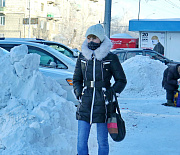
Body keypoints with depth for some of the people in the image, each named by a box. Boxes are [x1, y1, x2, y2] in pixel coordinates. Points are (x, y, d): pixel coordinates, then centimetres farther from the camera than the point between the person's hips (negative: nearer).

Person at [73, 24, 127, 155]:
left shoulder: (111, 58, -1)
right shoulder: (82, 57, 9)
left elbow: (121, 80, 5)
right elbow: (76, 79, 19)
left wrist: (110, 93, -9)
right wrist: (79, 92, 1)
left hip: (102, 105, -3)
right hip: (85, 104, 3)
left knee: (102, 141, 4)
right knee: (81, 140, 1)